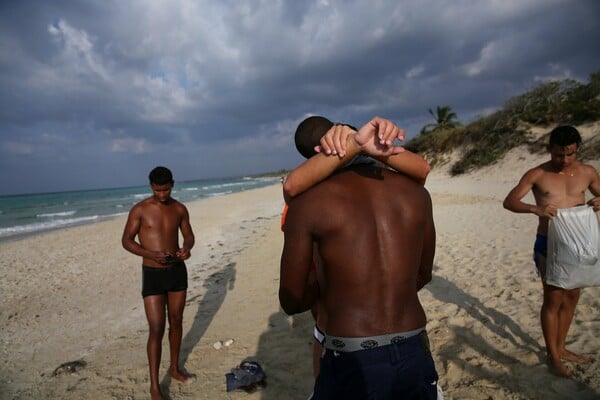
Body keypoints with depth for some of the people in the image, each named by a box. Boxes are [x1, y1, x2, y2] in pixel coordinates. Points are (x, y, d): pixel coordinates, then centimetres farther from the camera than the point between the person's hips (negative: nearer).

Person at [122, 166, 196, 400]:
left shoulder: (179, 209, 1)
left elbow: (189, 235, 10)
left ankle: (175, 368, 35)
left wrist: (187, 248, -14)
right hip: (153, 274, -4)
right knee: (157, 329, -5)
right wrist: (151, 254, -23)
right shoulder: (140, 210, -10)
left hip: (178, 271, 4)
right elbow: (126, 241, -7)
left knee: (176, 322, 16)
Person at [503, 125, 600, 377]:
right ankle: (552, 355, 14)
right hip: (548, 245, -5)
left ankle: (560, 347, 30)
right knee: (553, 299, -1)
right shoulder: (537, 175, -9)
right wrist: (535, 209, -31)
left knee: (571, 297, 13)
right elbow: (509, 201, -12)